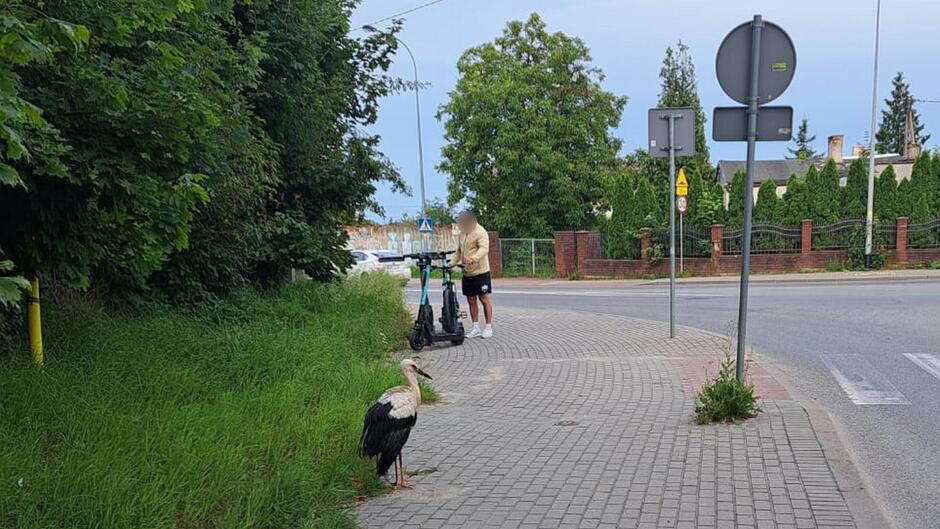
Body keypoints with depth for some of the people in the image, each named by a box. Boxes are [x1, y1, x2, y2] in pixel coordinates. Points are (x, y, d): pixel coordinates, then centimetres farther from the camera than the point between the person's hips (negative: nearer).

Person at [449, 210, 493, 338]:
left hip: (480, 272, -7)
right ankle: (476, 328, 17)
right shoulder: (462, 234, 15)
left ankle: (488, 328, 6)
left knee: (484, 299, -1)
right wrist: (451, 263, 5)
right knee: (471, 300, 9)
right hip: (467, 273, 7)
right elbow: (458, 252, 20)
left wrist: (473, 258, -40)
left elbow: (484, 248, -24)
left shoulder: (480, 232, -10)